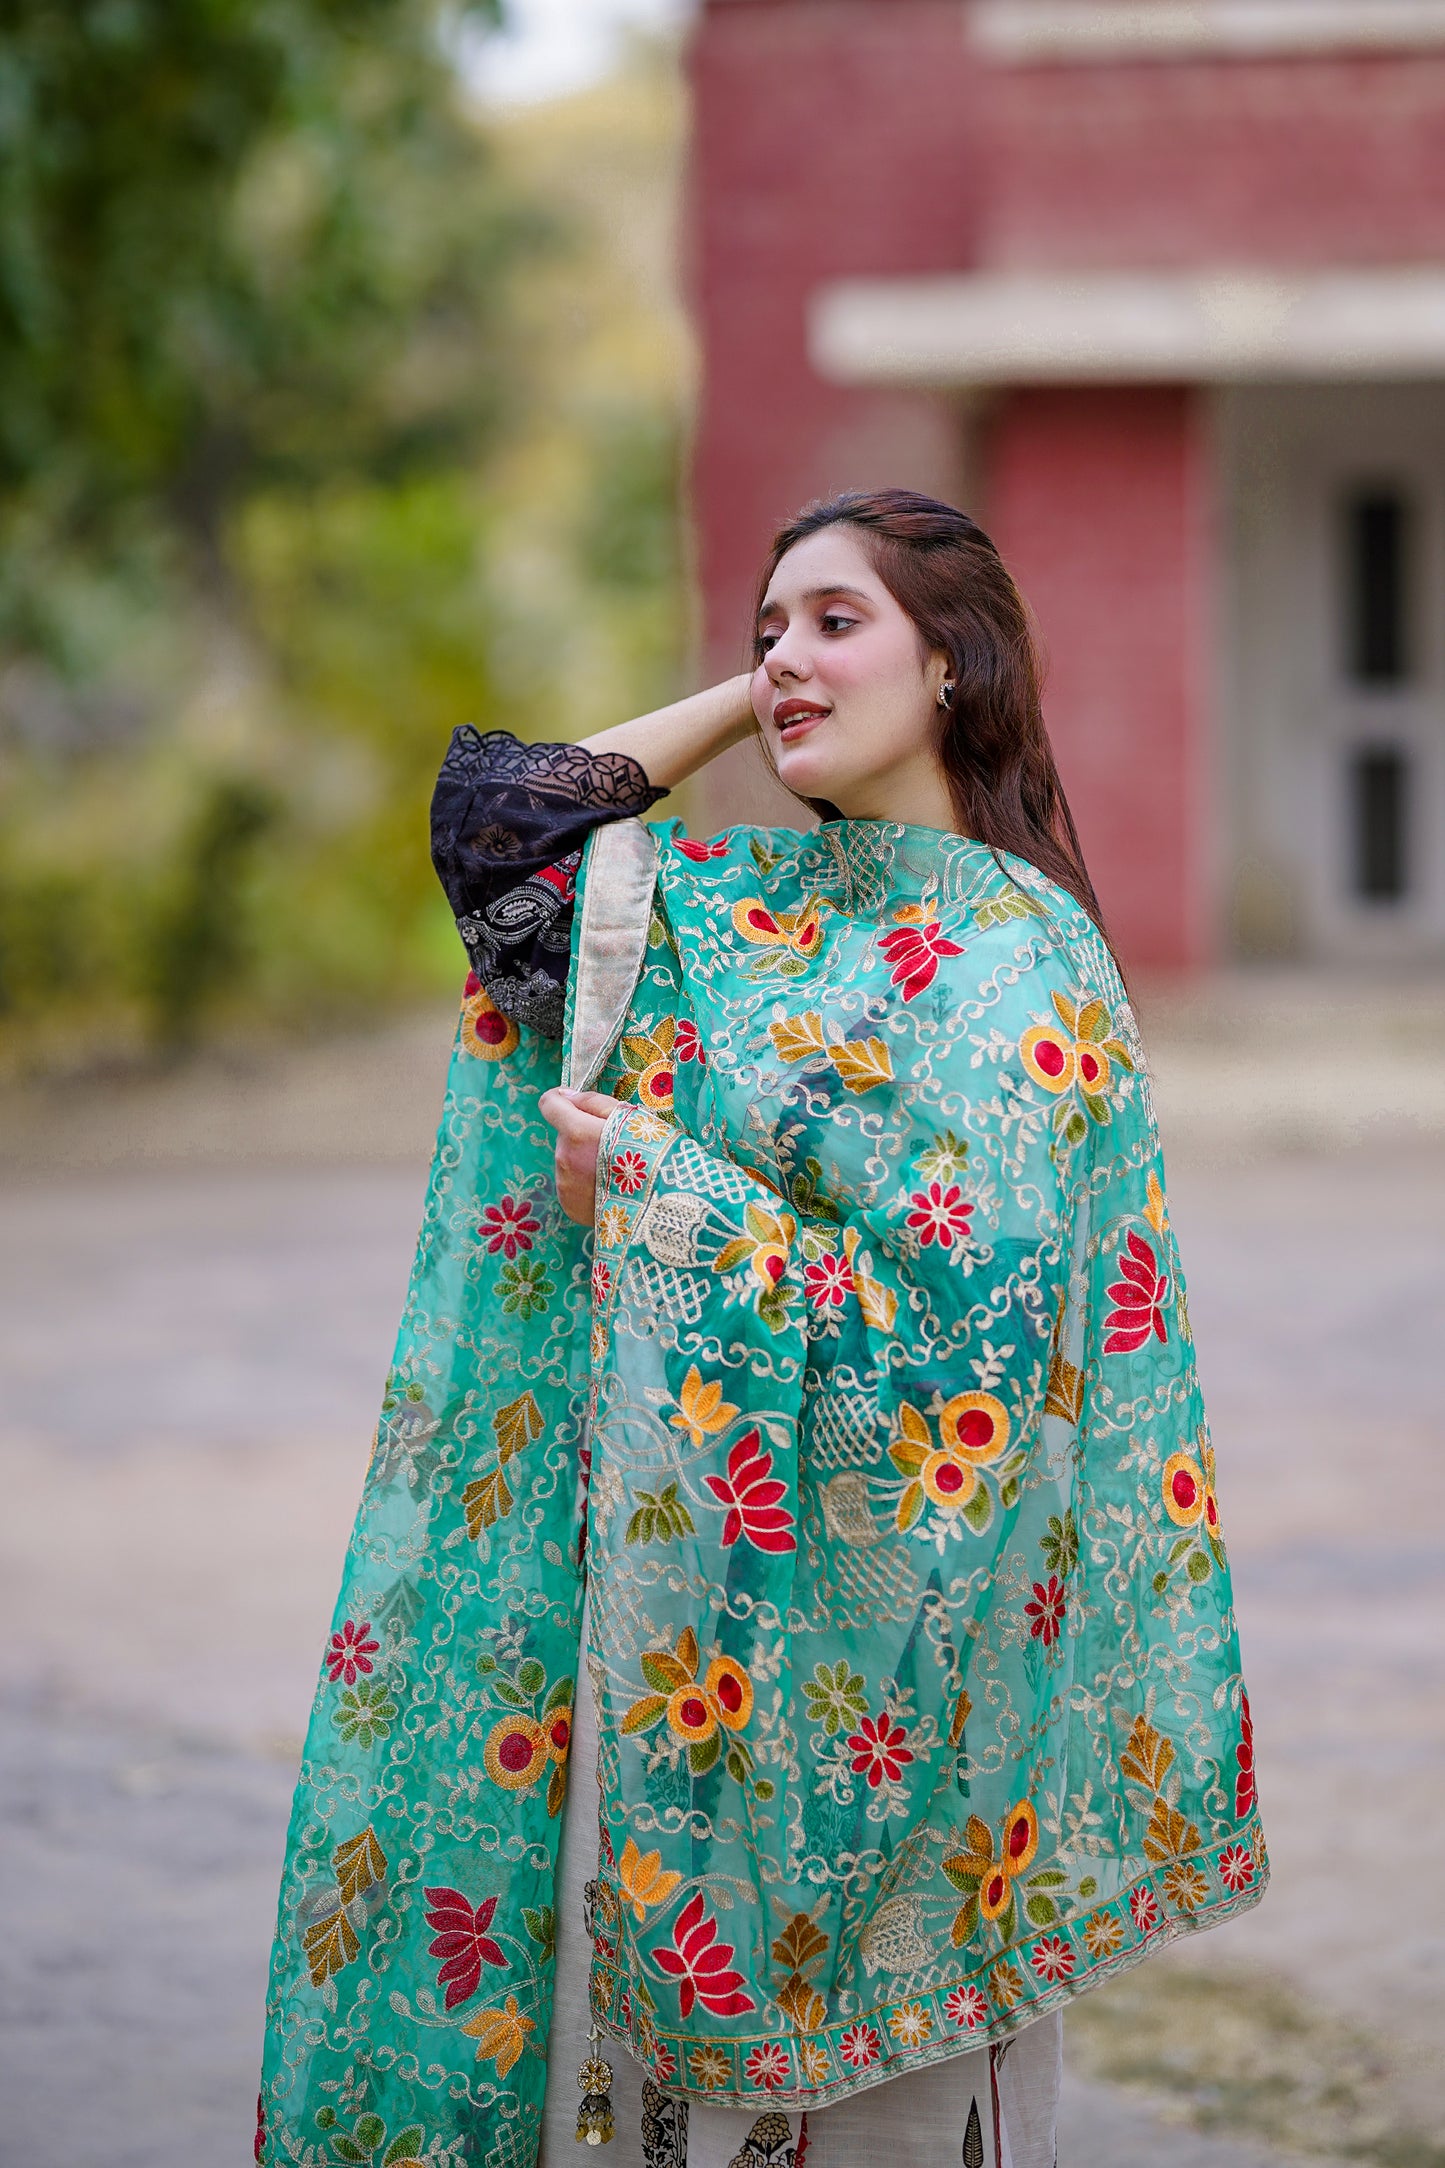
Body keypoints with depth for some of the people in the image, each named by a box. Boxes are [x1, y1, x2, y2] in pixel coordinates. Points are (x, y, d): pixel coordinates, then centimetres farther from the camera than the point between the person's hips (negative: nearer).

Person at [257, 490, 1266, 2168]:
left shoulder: (1014, 975, -14)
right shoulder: (750, 904, 9)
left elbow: (949, 1333, -21)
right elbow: (499, 826, 12)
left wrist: (656, 1187, -15)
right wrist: (742, 702, 8)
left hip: (858, 1610, -7)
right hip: (682, 1579, 7)